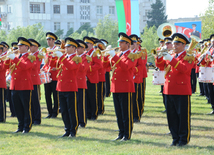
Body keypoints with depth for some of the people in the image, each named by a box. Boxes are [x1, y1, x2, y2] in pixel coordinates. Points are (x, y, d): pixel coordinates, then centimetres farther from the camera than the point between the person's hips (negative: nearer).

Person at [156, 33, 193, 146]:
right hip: (169, 90, 6)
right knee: (172, 116, 9)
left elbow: (184, 68, -20)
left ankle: (184, 139, 7)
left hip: (182, 91, -6)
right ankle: (175, 138, 18)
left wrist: (171, 59, -28)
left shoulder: (188, 57, -2)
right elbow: (160, 65, 11)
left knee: (183, 116, -1)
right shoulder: (171, 57, 18)